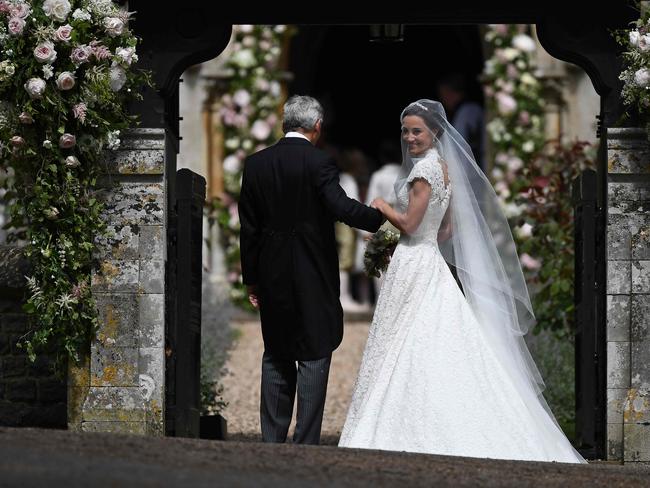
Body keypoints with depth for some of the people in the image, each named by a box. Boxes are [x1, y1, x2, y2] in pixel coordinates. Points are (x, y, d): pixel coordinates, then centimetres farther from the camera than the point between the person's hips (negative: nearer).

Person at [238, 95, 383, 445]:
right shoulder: (319, 163, -11)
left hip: (272, 278, 5)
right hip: (313, 278, -5)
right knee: (313, 356, 1)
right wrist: (379, 217, -8)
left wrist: (251, 280, 12)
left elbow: (249, 228, 7)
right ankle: (306, 444, -3)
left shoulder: (256, 164, 5)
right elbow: (341, 207, -23)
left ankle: (271, 442, 14)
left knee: (276, 357, 14)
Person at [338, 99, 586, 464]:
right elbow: (449, 229, 19)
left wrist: (381, 205, -2)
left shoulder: (426, 167, -14)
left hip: (414, 266, -10)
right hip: (433, 264, 10)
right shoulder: (444, 167, 14)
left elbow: (409, 225, -17)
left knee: (403, 350, -6)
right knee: (443, 351, 8)